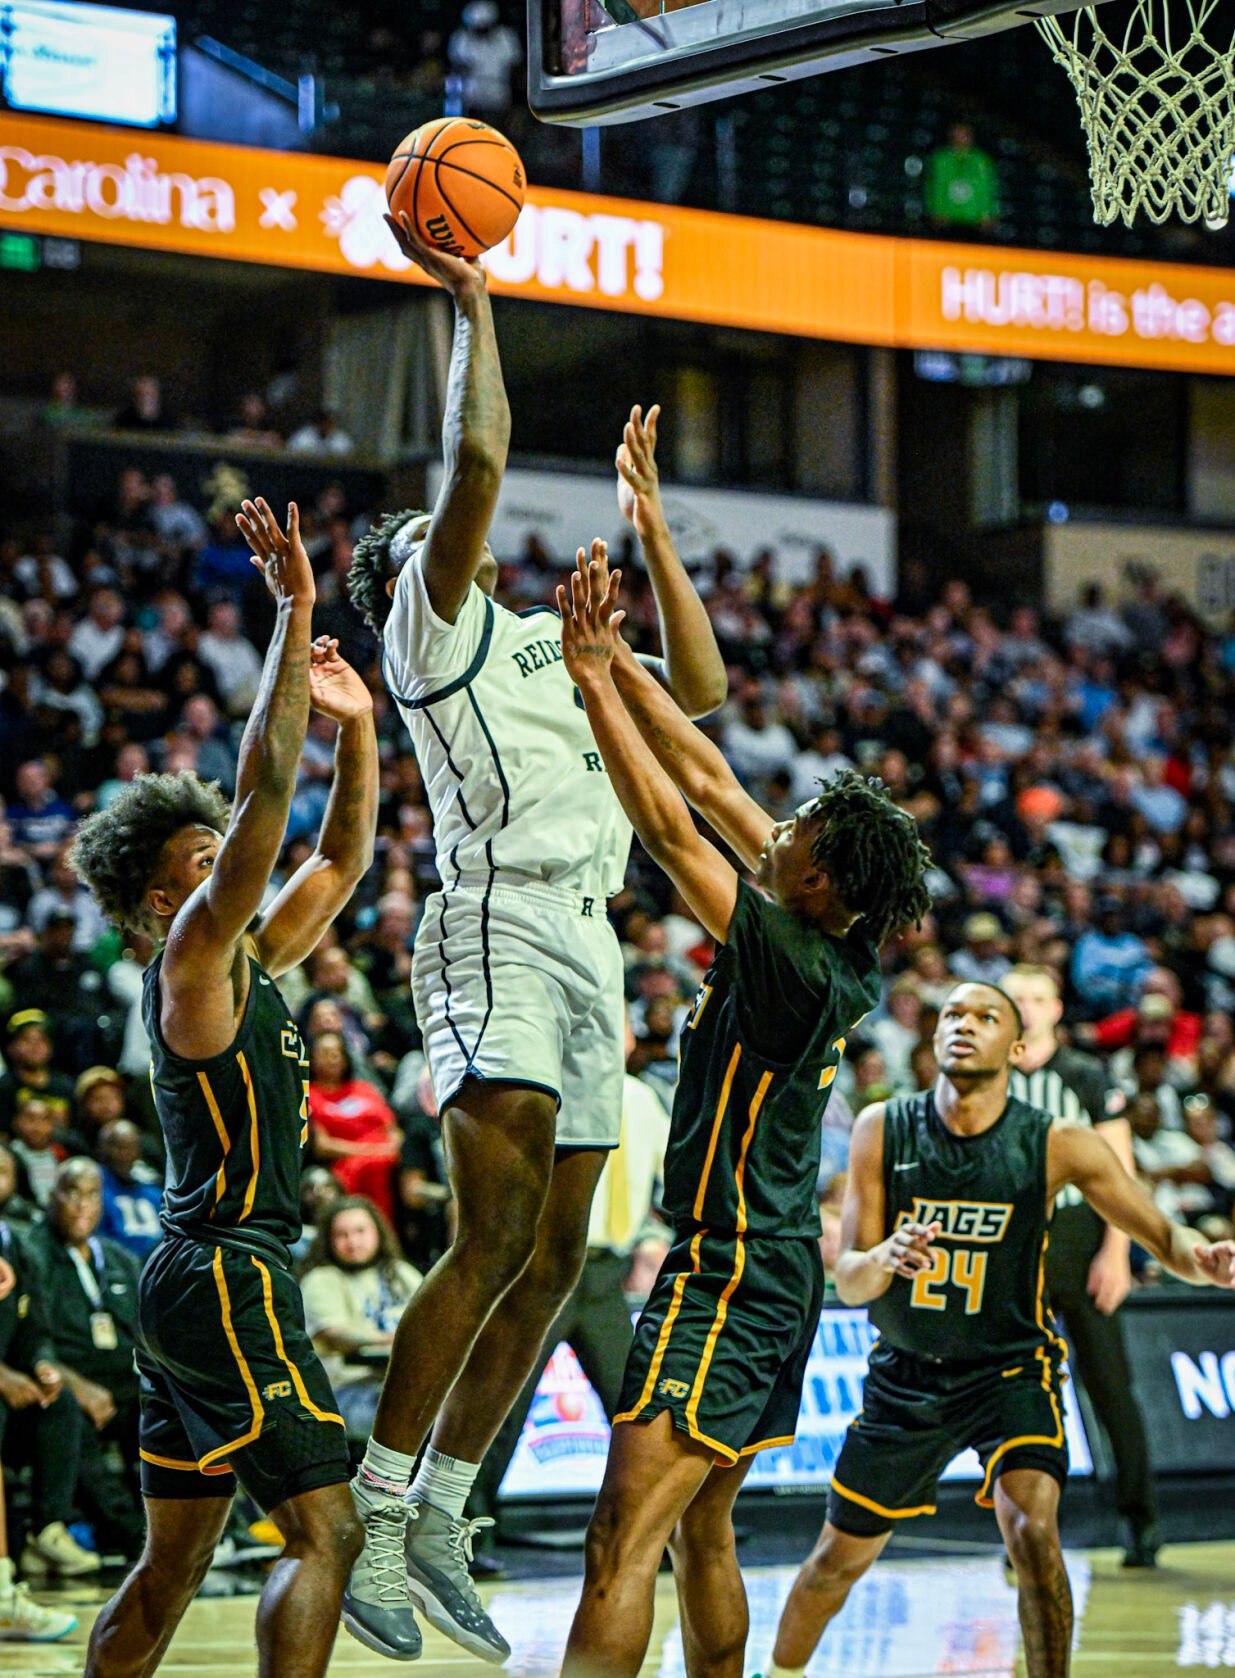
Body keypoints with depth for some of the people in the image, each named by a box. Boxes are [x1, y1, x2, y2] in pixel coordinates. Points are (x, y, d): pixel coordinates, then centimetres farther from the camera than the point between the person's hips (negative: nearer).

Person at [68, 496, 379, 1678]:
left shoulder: (247, 960, 15)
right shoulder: (195, 955, -9)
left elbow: (341, 859, 23)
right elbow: (264, 790, -20)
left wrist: (358, 726, 11)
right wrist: (293, 618, -21)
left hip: (195, 1283, 10)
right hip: (227, 1278, -10)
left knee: (173, 1565, 11)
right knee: (324, 1534, -12)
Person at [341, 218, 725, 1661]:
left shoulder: (543, 647, 29)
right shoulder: (428, 621, 6)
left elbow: (700, 689, 31)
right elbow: (477, 460, -8)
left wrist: (647, 518, 31)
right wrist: (471, 307, 1)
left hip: (587, 947, 8)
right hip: (501, 931, -8)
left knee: (550, 1260, 5)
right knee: (495, 1237, -19)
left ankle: (439, 1524, 10)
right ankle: (370, 1512, -16)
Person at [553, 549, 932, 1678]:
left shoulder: (792, 961, -19)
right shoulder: (844, 956, 5)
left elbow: (669, 827, -20)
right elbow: (708, 780, 8)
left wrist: (593, 677, -13)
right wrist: (615, 657, 7)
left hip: (730, 1282, -10)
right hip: (781, 1275, 10)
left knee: (622, 1543, -16)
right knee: (700, 1533, 20)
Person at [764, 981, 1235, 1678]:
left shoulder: (1057, 1145, -17)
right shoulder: (884, 1129, -13)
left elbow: (1164, 1235, -13)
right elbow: (849, 1284, -12)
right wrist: (885, 1258, -36)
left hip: (1010, 1370, -2)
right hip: (906, 1374, 2)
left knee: (1033, 1530, -27)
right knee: (842, 1555, 14)